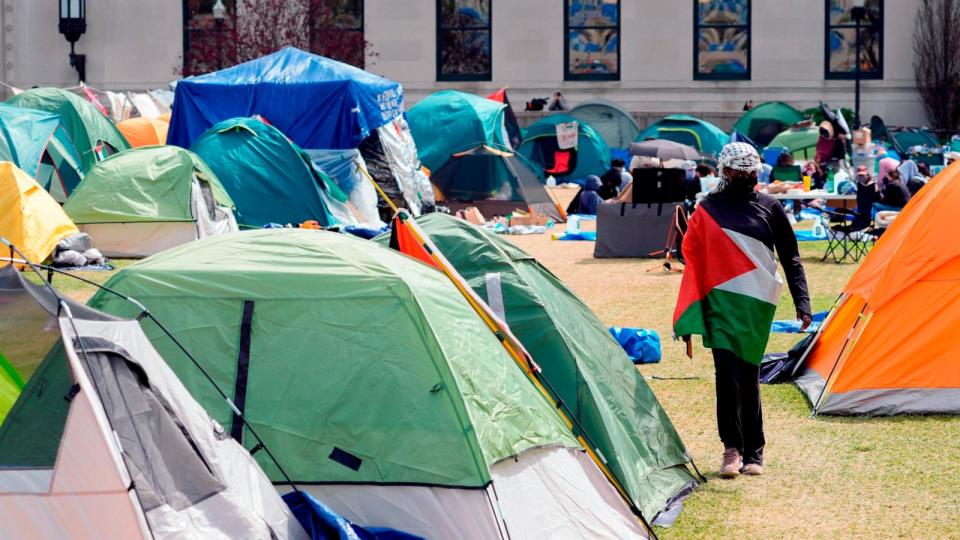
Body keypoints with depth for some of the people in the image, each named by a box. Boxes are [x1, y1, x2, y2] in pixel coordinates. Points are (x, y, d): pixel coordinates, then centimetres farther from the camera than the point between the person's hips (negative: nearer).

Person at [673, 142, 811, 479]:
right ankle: (732, 447, 0)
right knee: (728, 372, -11)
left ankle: (752, 452, 12)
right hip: (720, 301, 0)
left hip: (757, 303, 0)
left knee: (749, 376, 3)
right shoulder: (707, 209, 6)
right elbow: (693, 261, 7)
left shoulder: (769, 208, 6)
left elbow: (790, 259, 10)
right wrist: (687, 318, 3)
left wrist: (801, 302, 0)